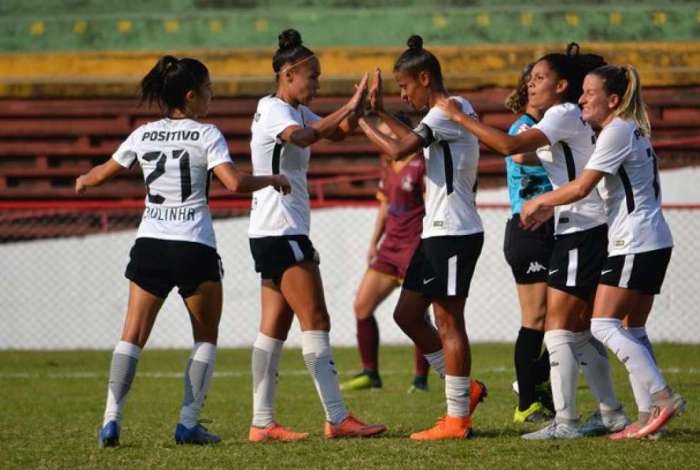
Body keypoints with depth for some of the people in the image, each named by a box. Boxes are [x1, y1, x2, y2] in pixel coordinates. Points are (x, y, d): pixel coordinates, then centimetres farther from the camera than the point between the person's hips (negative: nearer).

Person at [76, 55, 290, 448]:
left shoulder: (144, 135, 7)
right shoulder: (206, 134, -5)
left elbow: (101, 174, 17)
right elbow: (235, 183, -16)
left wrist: (82, 181, 39)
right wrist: (272, 180, 1)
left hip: (149, 245, 3)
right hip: (195, 248, -3)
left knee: (133, 336, 4)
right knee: (206, 337, 13)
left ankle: (112, 419, -12)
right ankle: (189, 423, 3)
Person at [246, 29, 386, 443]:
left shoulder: (298, 111, 17)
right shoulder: (273, 109, -11)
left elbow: (335, 132, 7)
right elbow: (303, 137, -31)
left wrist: (356, 110, -10)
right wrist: (348, 109, -31)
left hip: (276, 235, 10)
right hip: (280, 232, -10)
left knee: (275, 328, 6)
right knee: (316, 322, -10)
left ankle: (262, 424, 5)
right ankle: (338, 419, -11)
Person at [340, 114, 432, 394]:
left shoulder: (420, 166, -12)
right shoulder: (387, 164, 13)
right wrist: (374, 242, 19)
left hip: (415, 247, -9)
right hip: (390, 246, 9)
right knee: (362, 305, 5)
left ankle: (421, 379, 5)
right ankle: (370, 374, 13)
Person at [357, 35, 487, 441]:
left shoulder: (450, 110, -14)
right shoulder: (442, 114, 16)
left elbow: (399, 150, -23)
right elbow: (416, 142, 35)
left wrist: (363, 122, -9)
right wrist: (380, 112, 27)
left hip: (454, 232, -10)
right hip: (437, 231, 10)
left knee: (448, 320, -5)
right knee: (408, 314, 12)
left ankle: (457, 419, -1)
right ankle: (465, 389, 19)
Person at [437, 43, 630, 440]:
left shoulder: (564, 114, -12)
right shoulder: (563, 119, 19)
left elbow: (510, 146, -23)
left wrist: (460, 117, -19)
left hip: (582, 233, -10)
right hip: (581, 233, 10)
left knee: (558, 329, -9)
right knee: (581, 330, 14)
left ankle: (565, 422, -10)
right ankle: (611, 414, 18)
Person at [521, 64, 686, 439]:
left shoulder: (617, 132, -12)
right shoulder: (632, 131, 18)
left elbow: (581, 187, -17)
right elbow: (594, 189, 24)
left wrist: (539, 201, -2)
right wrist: (547, 208, 20)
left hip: (635, 244, -10)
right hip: (653, 243, 10)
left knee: (603, 324, -12)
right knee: (632, 329, 9)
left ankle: (662, 396, -19)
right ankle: (648, 416, 5)